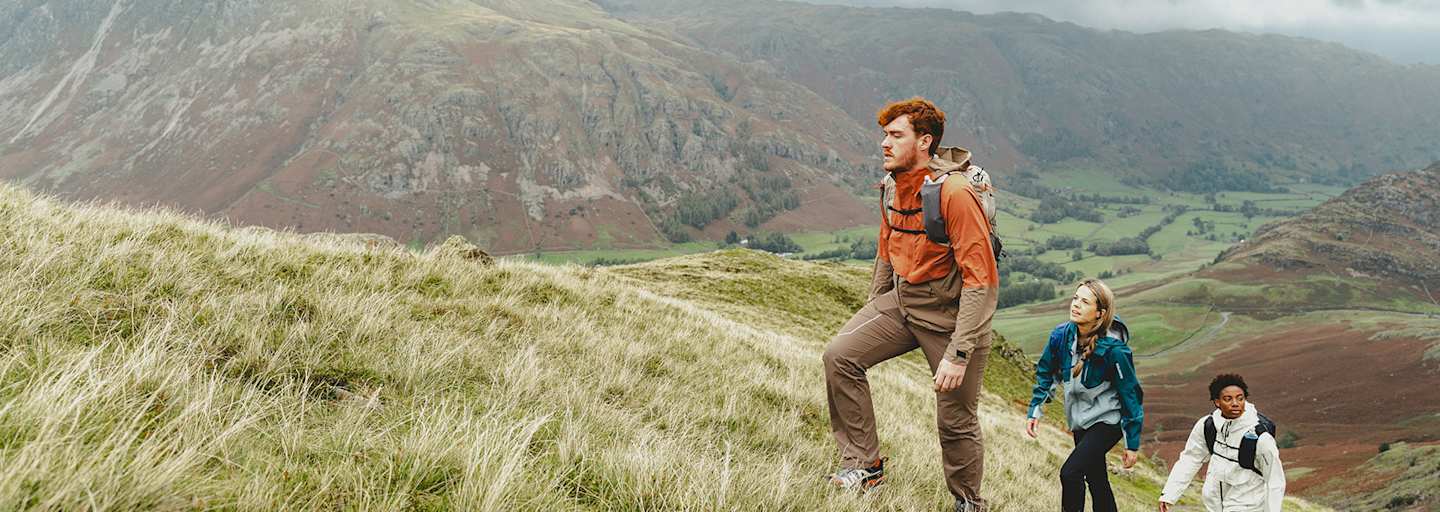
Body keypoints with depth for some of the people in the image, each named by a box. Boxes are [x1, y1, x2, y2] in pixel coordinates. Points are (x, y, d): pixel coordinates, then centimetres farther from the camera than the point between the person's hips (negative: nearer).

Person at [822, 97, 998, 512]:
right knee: (840, 355, -9)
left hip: (951, 313, -7)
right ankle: (864, 464, 2)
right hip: (902, 301, 7)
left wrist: (958, 353, -27)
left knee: (955, 422, 1)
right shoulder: (892, 187, 2)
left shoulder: (954, 193, -23)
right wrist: (872, 315, 19)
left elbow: (982, 280, -25)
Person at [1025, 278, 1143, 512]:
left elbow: (1131, 395, -17)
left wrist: (1133, 444, -12)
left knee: (1070, 473, -21)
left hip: (1107, 420, -6)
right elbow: (1045, 372, 6)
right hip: (1079, 420, 6)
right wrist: (1034, 411, 0)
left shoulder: (1114, 349, -27)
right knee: (1096, 480, 18)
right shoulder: (1061, 335, -12)